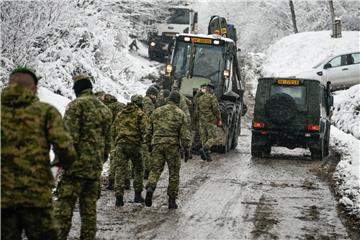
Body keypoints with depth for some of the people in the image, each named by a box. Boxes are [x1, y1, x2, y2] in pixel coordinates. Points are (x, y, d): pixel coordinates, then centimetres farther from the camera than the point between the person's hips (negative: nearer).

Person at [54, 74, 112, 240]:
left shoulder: (77, 105, -6)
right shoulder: (104, 109, 17)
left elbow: (71, 136, -15)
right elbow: (107, 140, 19)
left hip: (77, 165, -7)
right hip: (95, 167, 7)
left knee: (64, 207, -7)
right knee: (89, 208, 10)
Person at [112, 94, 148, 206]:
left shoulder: (121, 114, 17)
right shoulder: (140, 114, 1)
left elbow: (113, 129, 16)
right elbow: (144, 129, -10)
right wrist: (145, 141, 4)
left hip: (120, 144, 3)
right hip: (134, 144, -3)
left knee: (119, 170, 1)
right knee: (138, 169, 14)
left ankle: (119, 196, -9)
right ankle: (137, 194, 16)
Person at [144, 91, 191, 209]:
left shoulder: (157, 111, 10)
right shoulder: (180, 114, 0)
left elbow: (149, 130, 13)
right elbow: (185, 133, -4)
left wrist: (149, 144, 22)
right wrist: (187, 149, 0)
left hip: (157, 143, 2)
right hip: (172, 145, -2)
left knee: (155, 169, 8)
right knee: (174, 173, 7)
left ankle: (150, 187, -22)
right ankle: (172, 200, 8)